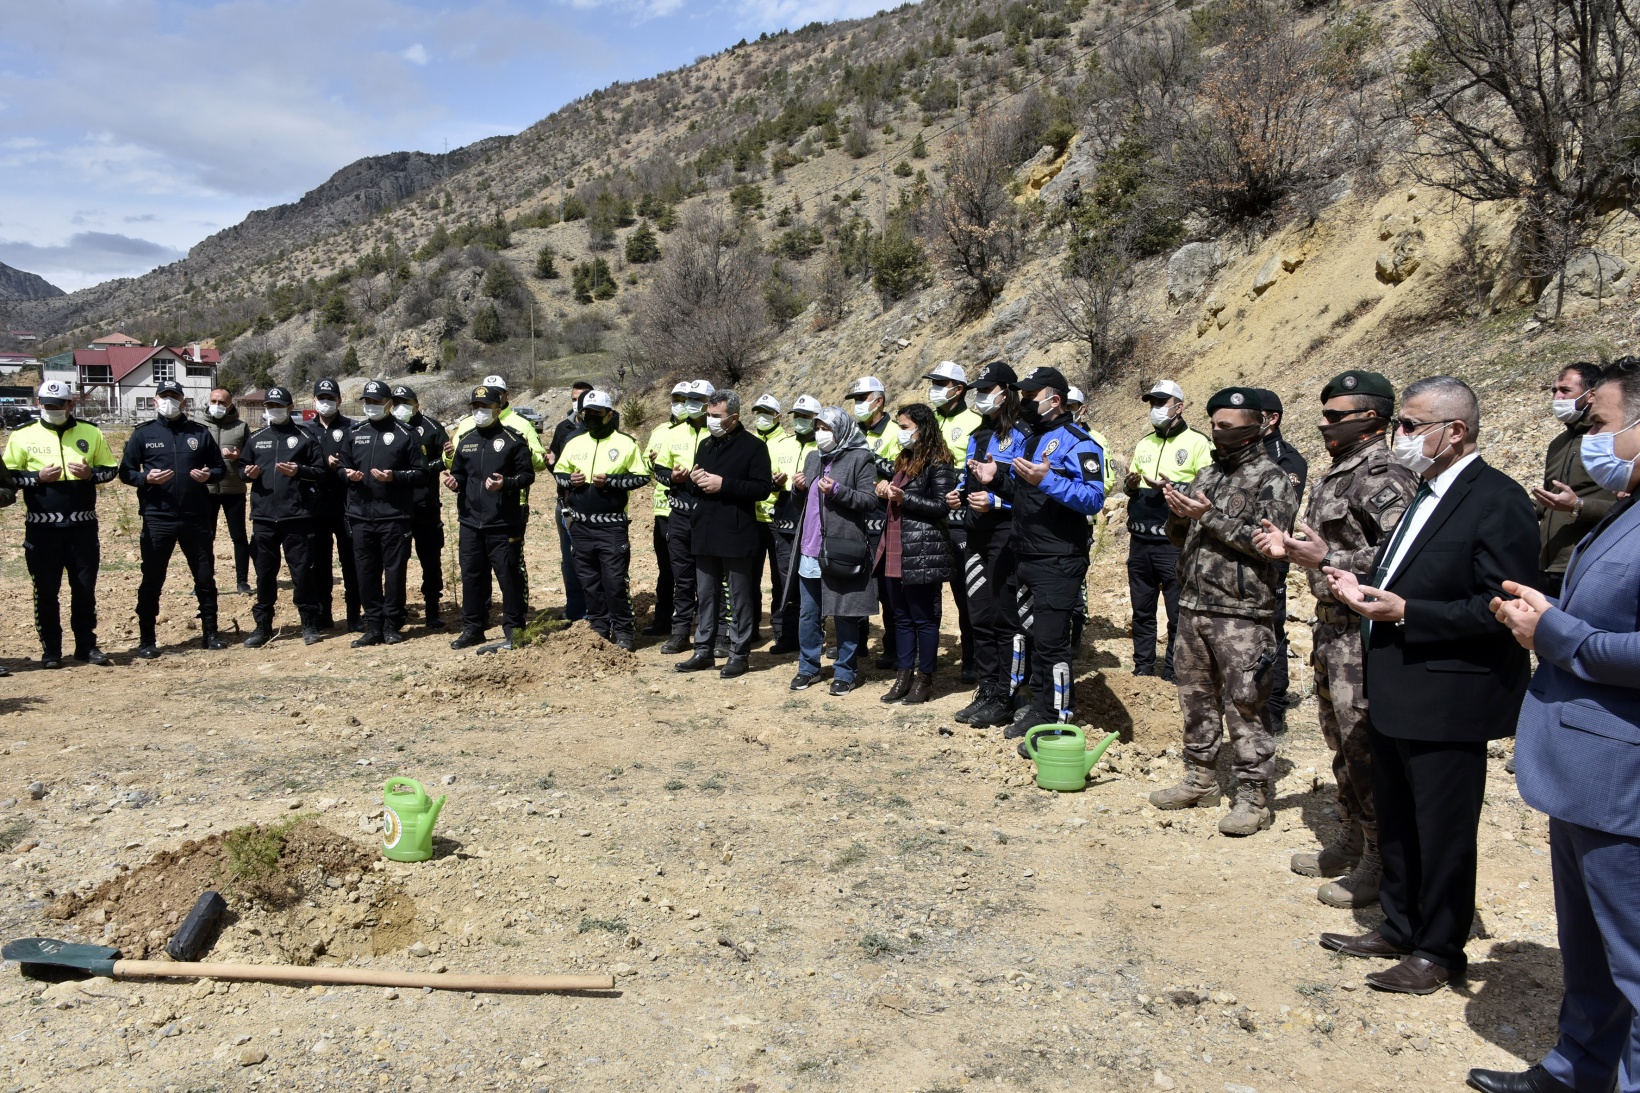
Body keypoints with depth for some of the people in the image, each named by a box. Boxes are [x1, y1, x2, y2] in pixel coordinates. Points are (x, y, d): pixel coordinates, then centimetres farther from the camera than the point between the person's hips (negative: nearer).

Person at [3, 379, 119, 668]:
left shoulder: (91, 433, 7)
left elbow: (110, 468, 10)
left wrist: (90, 473, -10)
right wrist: (38, 477, -14)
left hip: (83, 525, 1)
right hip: (42, 527, -1)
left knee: (85, 589, 7)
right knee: (46, 591, 5)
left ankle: (86, 645, 17)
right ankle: (50, 649, 14)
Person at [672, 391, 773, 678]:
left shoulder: (753, 446, -6)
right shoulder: (706, 445, 15)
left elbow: (763, 488, -14)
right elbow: (691, 485, 21)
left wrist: (724, 484, -20)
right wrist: (693, 480, -3)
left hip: (736, 535, -6)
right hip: (705, 533, 7)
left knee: (739, 597, 2)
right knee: (705, 595, 12)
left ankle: (739, 654, 11)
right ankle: (703, 651, 20)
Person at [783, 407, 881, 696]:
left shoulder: (860, 458, -4)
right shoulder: (813, 458, 16)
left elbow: (871, 501, -11)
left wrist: (837, 490, -21)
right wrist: (798, 489, 1)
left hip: (842, 550, -6)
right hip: (810, 551, 6)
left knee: (845, 615, 2)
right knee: (808, 614, 12)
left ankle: (846, 672, 13)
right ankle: (808, 667, 23)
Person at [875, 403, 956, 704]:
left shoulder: (938, 464, -9)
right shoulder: (904, 461, 19)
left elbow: (941, 506, -16)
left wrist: (904, 497, -19)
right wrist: (886, 493, 4)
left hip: (922, 554, -9)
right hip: (895, 552, 9)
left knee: (924, 618, 0)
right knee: (901, 617, 12)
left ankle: (924, 678, 9)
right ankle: (905, 674, 20)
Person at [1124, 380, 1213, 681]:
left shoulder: (1197, 442, -3)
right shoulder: (1144, 443, 16)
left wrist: (1173, 487, -21)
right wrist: (1130, 484, -1)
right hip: (1140, 541, 6)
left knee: (1178, 613, -1)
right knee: (1142, 611, 13)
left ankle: (1171, 676, 8)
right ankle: (1142, 669, 23)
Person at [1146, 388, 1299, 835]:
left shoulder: (1272, 479, -5)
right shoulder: (1208, 475, 15)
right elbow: (1178, 538, 19)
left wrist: (1211, 517, -17)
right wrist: (1178, 515, -4)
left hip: (1241, 614, -7)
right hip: (1193, 606, 7)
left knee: (1244, 706, -3)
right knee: (1196, 697, 14)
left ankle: (1253, 798, 6)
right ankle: (1200, 781, 27)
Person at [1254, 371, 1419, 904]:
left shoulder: (1384, 477, -16)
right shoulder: (1335, 475, 14)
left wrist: (1328, 558, -27)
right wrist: (1289, 547, 7)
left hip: (1364, 632, -10)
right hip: (1331, 624, 10)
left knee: (1365, 748, -3)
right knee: (1340, 741, 18)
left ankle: (1379, 862, 10)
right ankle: (1352, 839, 32)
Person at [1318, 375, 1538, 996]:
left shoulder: (1497, 502, -17)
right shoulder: (1427, 495, 12)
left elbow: (1500, 610, -23)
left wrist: (1403, 612, -25)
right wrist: (1366, 591, 2)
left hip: (1448, 703, -9)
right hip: (1395, 696, 9)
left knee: (1443, 833, 6)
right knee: (1396, 823, 20)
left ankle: (1438, 951, 23)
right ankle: (1399, 928, 36)